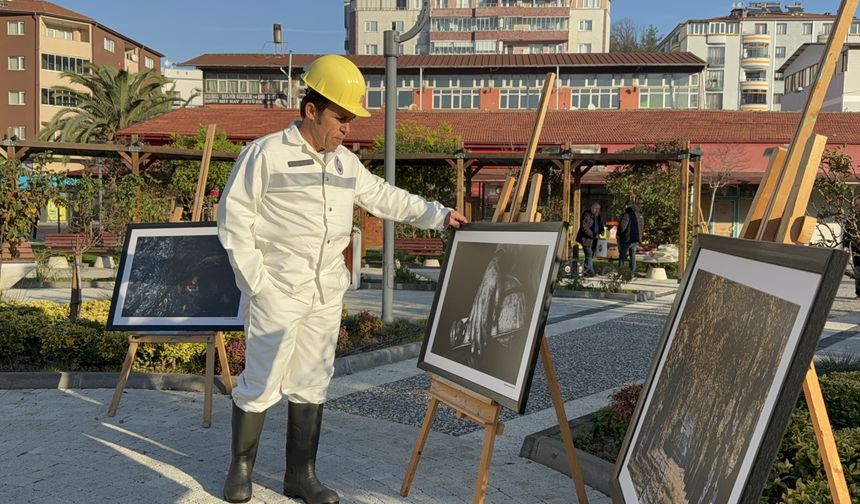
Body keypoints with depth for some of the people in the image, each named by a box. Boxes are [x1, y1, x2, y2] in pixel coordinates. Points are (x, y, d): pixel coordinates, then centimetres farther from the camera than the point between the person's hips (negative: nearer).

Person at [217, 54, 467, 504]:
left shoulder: (345, 162, 12)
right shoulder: (265, 154, -8)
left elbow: (385, 198, 20)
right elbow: (234, 219, -8)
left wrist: (439, 215, 13)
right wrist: (256, 281, -11)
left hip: (328, 294, 6)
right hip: (279, 292, -6)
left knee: (311, 383, 11)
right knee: (261, 383, 1)